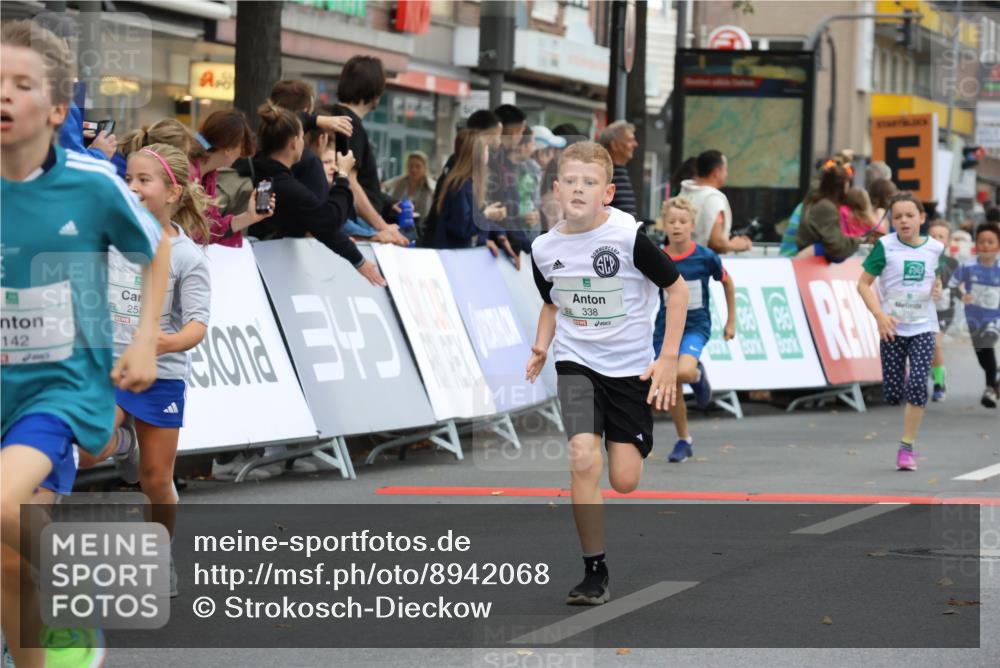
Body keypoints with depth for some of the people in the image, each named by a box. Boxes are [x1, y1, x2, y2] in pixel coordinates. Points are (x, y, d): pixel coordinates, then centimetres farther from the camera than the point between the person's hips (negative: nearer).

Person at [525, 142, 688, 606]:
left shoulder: (628, 236, -17)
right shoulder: (544, 249, -5)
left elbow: (677, 288, -6)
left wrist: (668, 358, -10)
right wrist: (541, 348, -3)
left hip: (630, 366, -1)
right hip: (576, 362, 2)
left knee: (624, 481, -3)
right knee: (583, 459, -21)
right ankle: (595, 573, -9)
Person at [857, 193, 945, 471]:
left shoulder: (935, 248, 1)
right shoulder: (885, 246, -6)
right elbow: (863, 283, -4)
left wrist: (939, 286, -5)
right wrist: (880, 315, -15)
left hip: (923, 327, 1)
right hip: (892, 328, -1)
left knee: (917, 386, -15)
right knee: (893, 395, 0)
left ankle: (907, 447, -6)